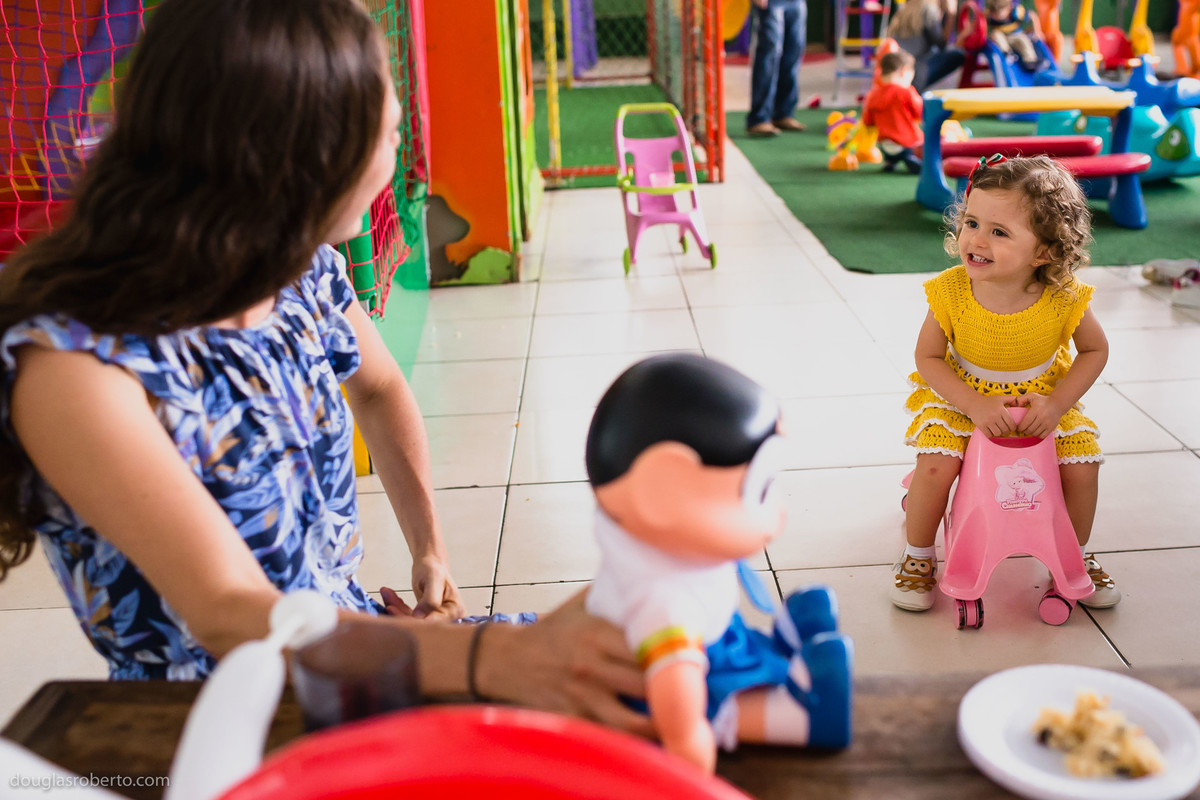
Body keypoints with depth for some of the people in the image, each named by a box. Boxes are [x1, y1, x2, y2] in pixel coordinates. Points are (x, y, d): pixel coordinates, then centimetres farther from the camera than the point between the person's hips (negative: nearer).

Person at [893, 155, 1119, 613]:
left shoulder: (1063, 299, -23)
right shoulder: (951, 291, -25)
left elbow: (1095, 351, -7)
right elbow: (928, 357, -16)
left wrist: (1057, 404, -20)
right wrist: (975, 406, -28)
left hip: (1044, 400, 2)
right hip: (961, 399, -1)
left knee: (1082, 466, -12)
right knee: (935, 466, -22)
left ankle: (1076, 555, 19)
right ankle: (918, 557, 5)